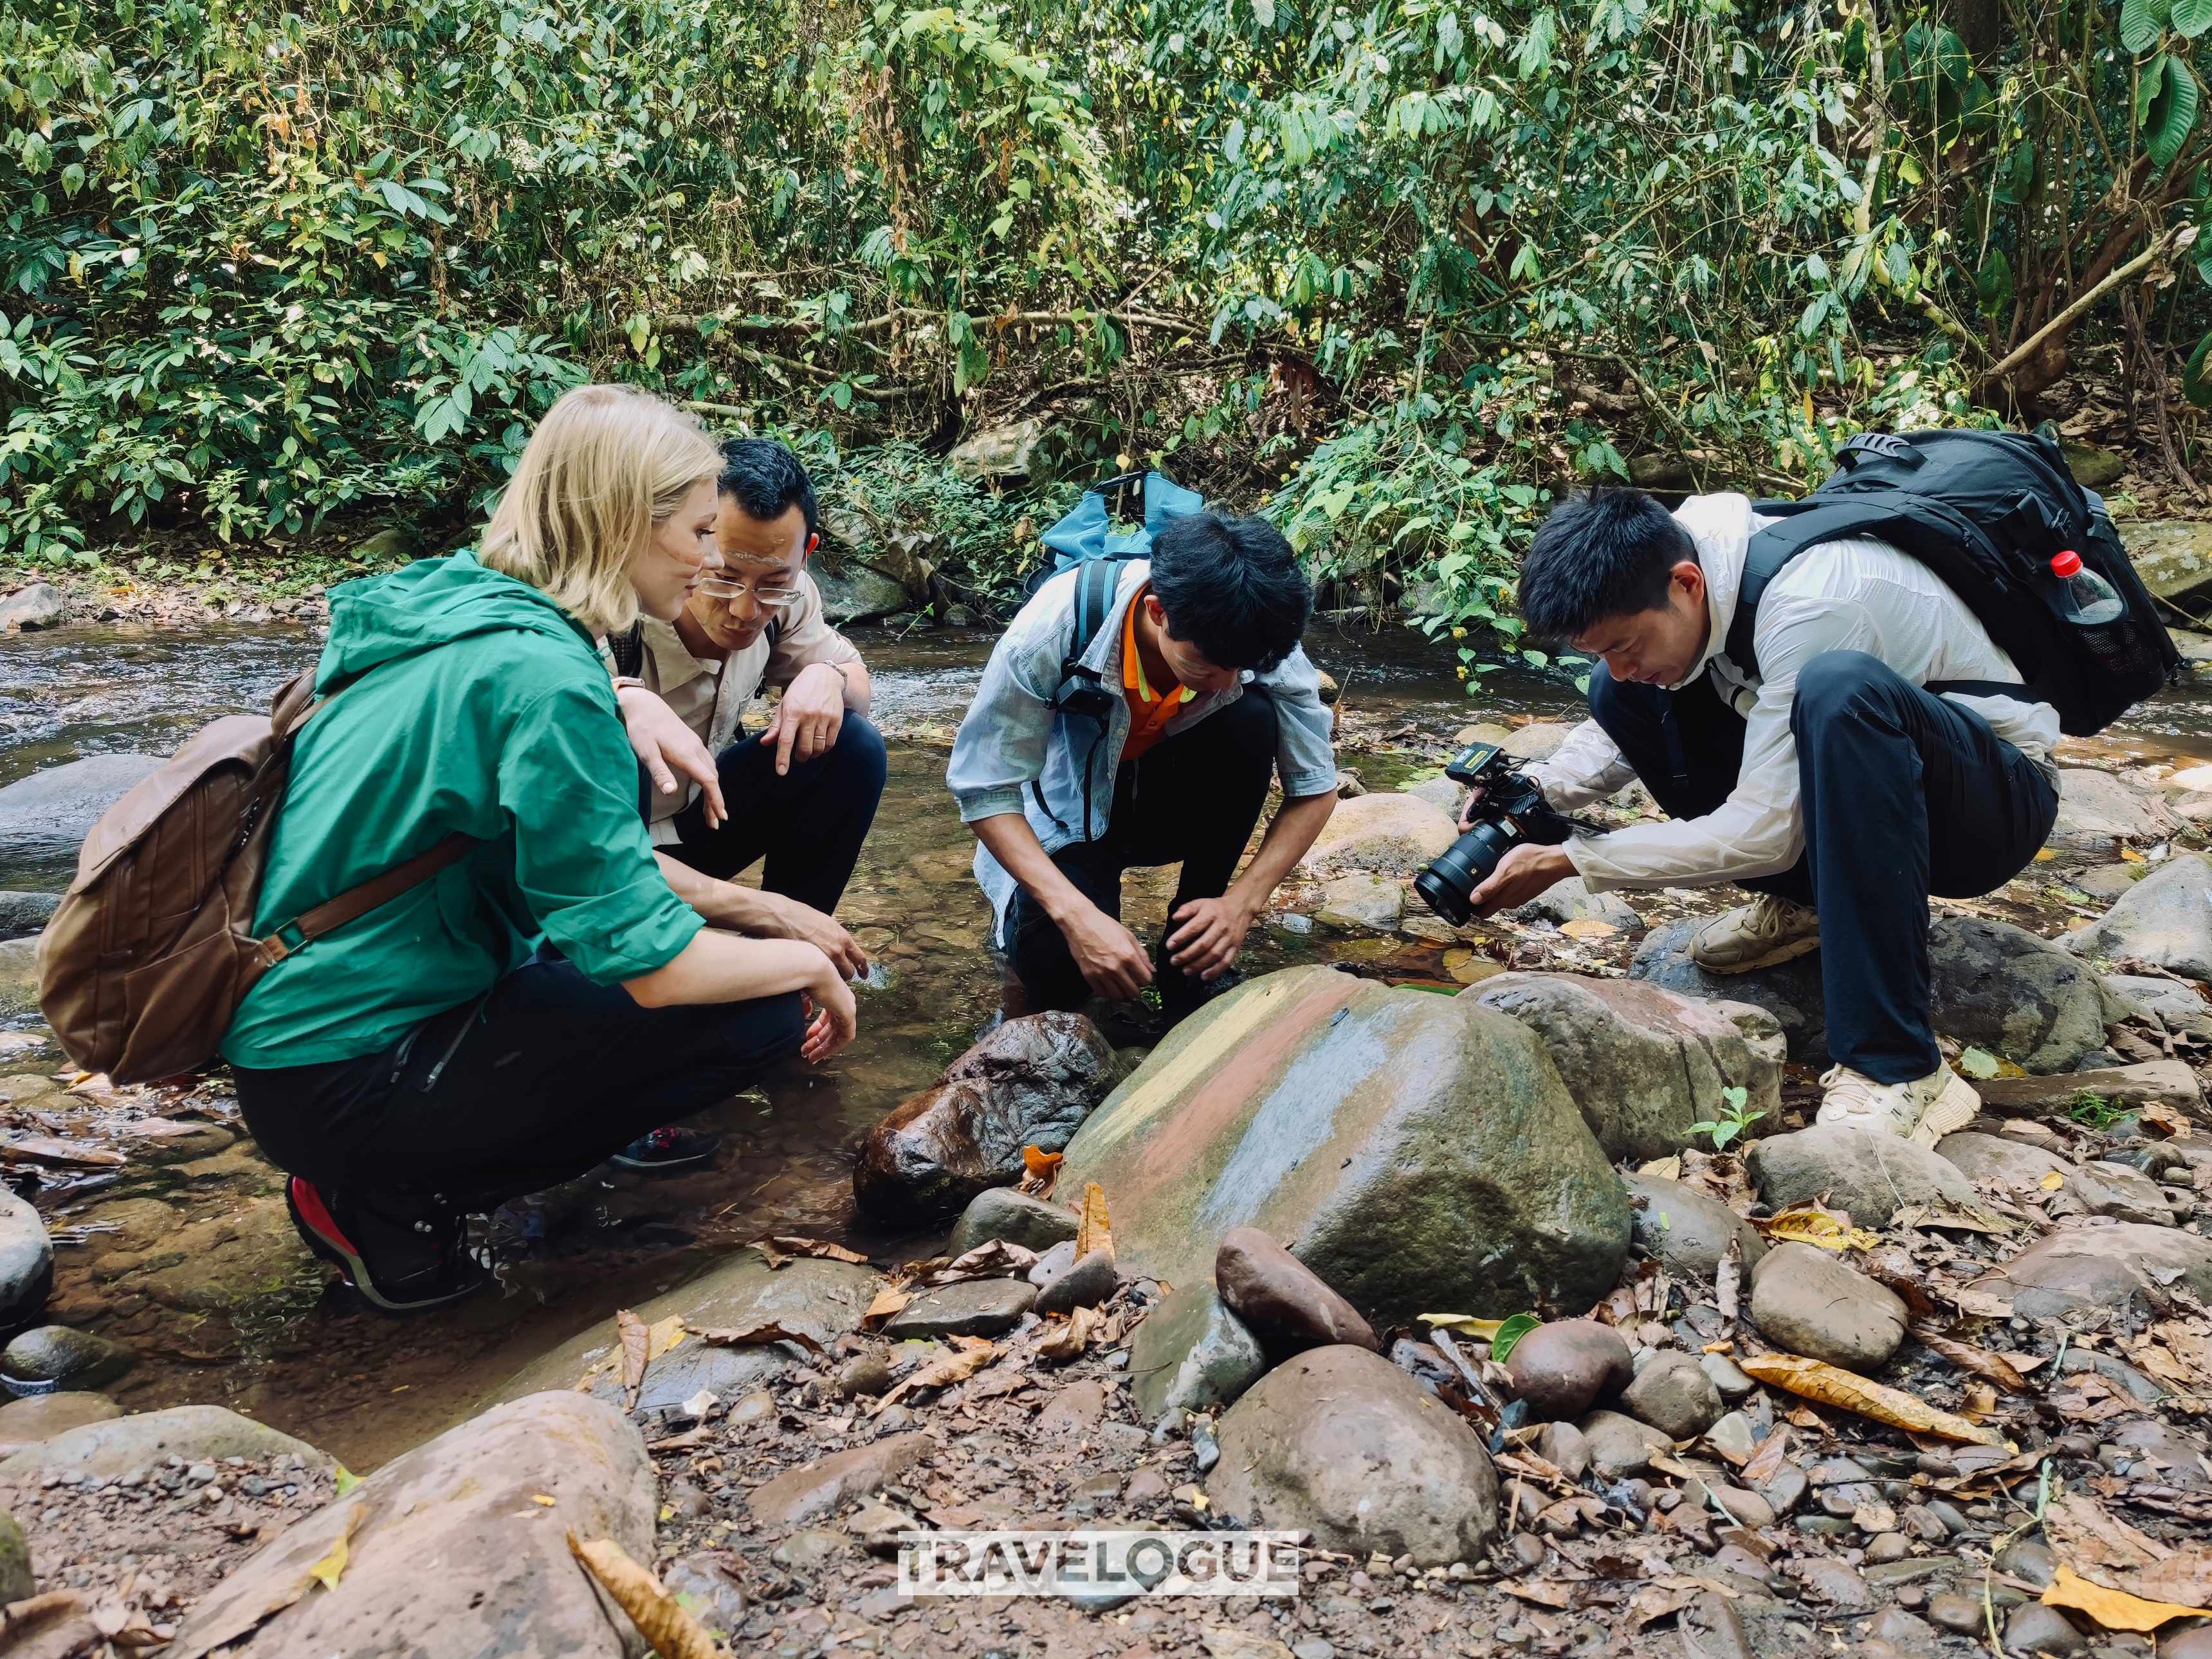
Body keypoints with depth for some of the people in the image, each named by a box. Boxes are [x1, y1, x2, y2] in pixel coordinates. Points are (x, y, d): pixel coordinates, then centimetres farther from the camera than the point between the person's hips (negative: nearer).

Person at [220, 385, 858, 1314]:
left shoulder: (460, 612, 7)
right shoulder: (539, 672, -22)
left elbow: (592, 857, 19)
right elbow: (649, 964, -22)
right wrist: (810, 965, -5)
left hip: (286, 1026, 10)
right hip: (343, 1083, -9)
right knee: (763, 1014, -10)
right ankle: (396, 1202, -4)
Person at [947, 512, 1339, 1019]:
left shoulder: (1257, 638, -26)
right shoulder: (1048, 633, -33)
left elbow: (1315, 788, -16)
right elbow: (984, 789, -26)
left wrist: (1242, 901, -30)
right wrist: (1078, 916, -37)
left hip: (1174, 804, 2)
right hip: (1074, 807, -2)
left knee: (1253, 719, -29)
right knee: (1058, 967, -30)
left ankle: (1189, 959, -13)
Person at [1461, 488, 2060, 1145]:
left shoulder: (1806, 605, -32)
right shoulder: (1669, 558, -10)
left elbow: (1765, 832, -32)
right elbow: (1623, 693, 6)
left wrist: (1566, 862, -30)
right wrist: (1536, 789, -14)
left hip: (1998, 797, -7)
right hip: (1852, 761, 7)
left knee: (1839, 686, -40)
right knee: (1617, 699, -5)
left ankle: (1896, 1068, -39)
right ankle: (1799, 901, 4)